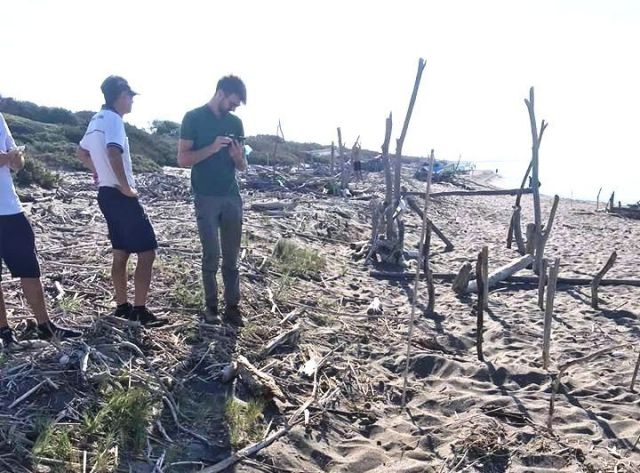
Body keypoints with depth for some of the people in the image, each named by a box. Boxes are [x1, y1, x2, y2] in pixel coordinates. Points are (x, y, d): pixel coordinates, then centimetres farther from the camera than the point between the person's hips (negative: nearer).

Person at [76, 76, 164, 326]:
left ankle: (122, 306, 20)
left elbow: (82, 152, 29)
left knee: (120, 253, 14)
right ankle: (140, 310, -5)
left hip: (106, 193, 10)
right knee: (147, 251, -6)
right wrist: (126, 186, -23)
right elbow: (114, 152, -32)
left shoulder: (96, 119, 15)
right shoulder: (113, 119, -14)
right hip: (121, 196, -10)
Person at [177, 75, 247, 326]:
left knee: (232, 256, 4)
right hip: (206, 198, -4)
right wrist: (212, 148, -19)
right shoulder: (194, 118, -2)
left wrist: (237, 156, -9)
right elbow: (183, 159, -7)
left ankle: (232, 306, 10)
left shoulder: (235, 122, 11)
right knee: (212, 255, 0)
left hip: (232, 196, 4)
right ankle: (211, 306, 12)